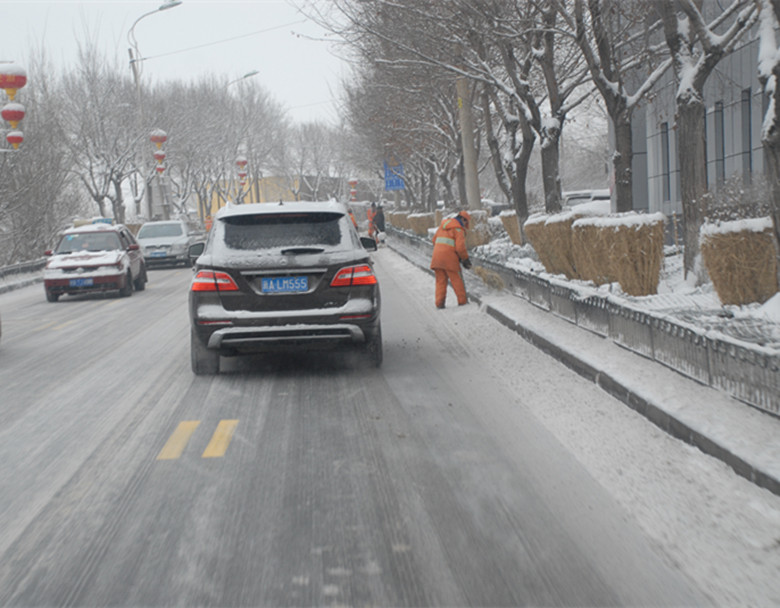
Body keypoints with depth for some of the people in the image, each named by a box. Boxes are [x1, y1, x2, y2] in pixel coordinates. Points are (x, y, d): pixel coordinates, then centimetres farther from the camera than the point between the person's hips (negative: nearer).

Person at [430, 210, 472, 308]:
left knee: (440, 280, 9)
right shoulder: (459, 229, -7)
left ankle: (439, 303, 2)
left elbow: (435, 239, 19)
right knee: (457, 280, 6)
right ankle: (462, 301, 11)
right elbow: (460, 247, -15)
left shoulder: (443, 224, 16)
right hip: (449, 258, -6)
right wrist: (466, 259, -1)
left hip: (437, 256, 6)